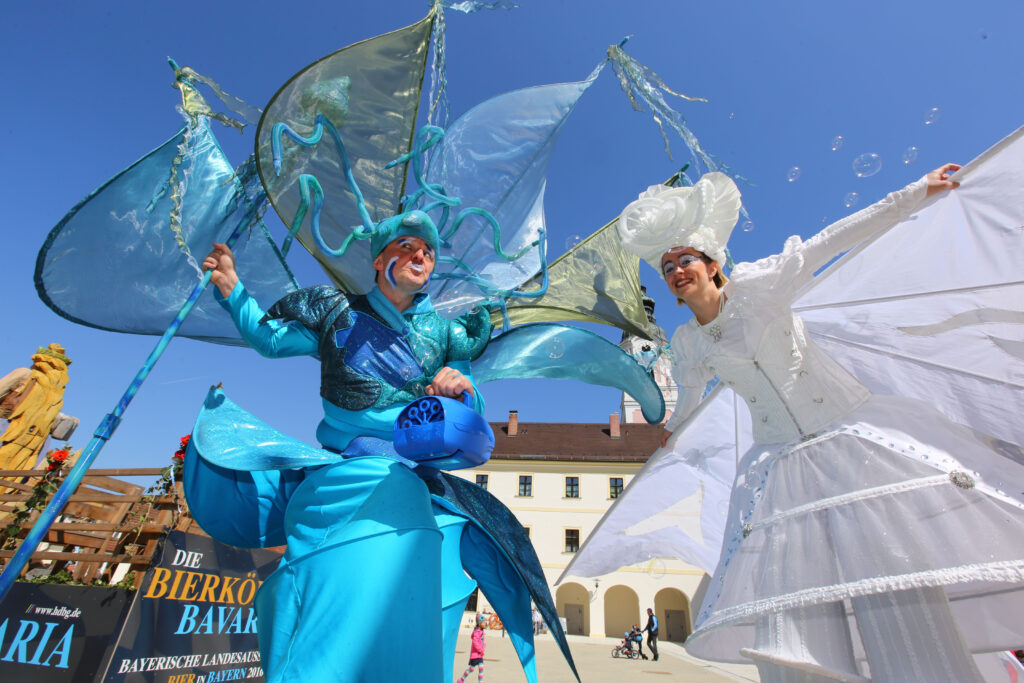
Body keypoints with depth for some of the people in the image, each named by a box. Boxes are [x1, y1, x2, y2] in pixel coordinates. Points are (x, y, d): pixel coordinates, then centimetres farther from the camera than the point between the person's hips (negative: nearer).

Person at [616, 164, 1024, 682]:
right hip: (780, 461, 3)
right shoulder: (687, 344, 6)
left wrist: (917, 192, -6)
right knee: (784, 591, -7)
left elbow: (836, 239, -4)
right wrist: (673, 428, 41)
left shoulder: (756, 285, -5)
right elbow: (691, 392, 25)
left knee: (892, 571, -13)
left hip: (848, 432, -2)